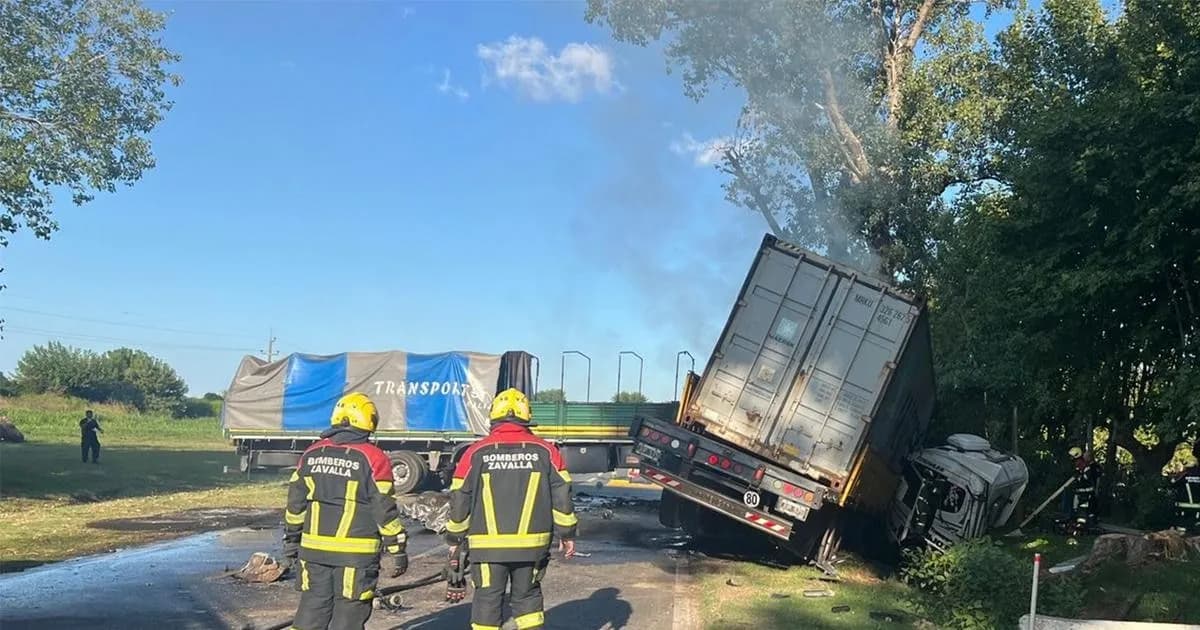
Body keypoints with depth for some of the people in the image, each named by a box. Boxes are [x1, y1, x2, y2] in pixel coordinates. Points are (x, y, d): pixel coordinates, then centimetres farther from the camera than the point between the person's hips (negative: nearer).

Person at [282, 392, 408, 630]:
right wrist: (397, 549, -2)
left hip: (314, 549, 5)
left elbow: (295, 503, 12)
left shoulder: (312, 454, 6)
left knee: (311, 610, 14)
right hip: (356, 554, -4)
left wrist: (291, 540, 22)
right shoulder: (372, 458, -10)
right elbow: (384, 510, -9)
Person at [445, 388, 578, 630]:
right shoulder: (545, 451, 1)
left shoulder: (475, 453, -1)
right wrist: (567, 533, 12)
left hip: (488, 545, -1)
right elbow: (562, 496, 3)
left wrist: (455, 538, 14)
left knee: (487, 600, 9)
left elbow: (459, 499, 3)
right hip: (532, 544, 1)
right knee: (527, 597, 16)